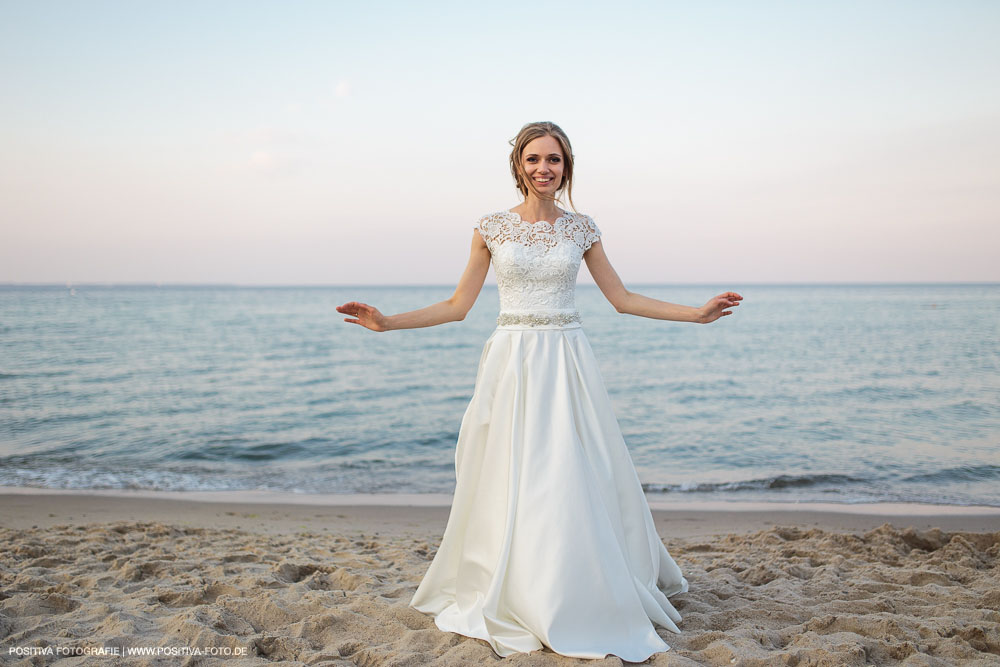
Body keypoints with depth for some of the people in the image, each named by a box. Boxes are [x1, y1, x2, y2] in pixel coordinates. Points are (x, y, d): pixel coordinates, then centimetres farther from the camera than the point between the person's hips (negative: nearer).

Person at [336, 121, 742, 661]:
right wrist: (388, 322, -2)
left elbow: (623, 298, 12)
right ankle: (513, 603, 20)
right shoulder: (492, 227, 3)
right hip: (512, 364, -1)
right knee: (509, 484, 2)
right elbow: (458, 305, 6)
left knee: (575, 482, 0)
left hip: (568, 364, 1)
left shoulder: (581, 228, 7)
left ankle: (585, 607, 17)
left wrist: (698, 312, 7)